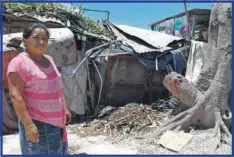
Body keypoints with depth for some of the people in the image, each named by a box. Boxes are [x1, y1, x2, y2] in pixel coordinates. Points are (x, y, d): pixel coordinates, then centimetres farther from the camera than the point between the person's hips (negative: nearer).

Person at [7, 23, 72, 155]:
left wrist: (65, 109, 16)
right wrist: (28, 125, -24)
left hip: (56, 120, 8)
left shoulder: (49, 60, 8)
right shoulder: (19, 62, -15)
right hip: (37, 123, -7)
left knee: (57, 151, 20)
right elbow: (15, 96, -20)